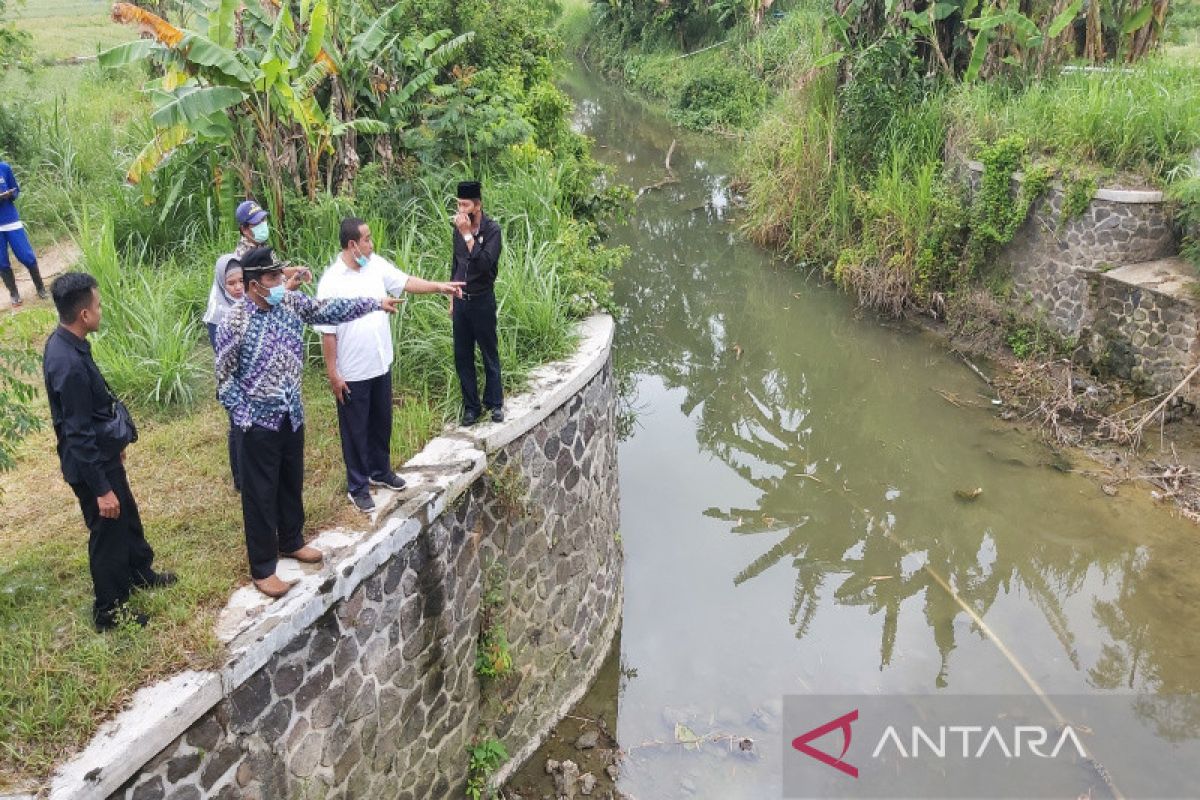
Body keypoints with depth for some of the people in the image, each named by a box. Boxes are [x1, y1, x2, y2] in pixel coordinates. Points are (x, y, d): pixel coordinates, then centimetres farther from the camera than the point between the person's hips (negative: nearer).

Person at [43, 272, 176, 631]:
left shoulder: (65, 342, -1)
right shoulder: (69, 365, -32)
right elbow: (78, 436, -28)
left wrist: (115, 442, 23)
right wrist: (101, 489, -22)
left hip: (103, 454, 9)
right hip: (91, 465, -9)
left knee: (128, 517, 27)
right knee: (108, 534, 8)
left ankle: (139, 573, 50)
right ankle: (109, 612, 27)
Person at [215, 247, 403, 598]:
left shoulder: (291, 302, -3)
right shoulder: (234, 323, -19)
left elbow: (329, 311, 8)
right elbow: (225, 378, -13)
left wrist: (375, 303, 4)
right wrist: (246, 418, -14)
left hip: (292, 415, 6)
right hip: (259, 421, -6)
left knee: (292, 483, 21)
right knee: (261, 494, 5)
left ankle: (291, 541, 42)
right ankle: (263, 568, 17)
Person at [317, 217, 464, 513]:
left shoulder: (377, 265, -2)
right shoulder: (331, 282, -20)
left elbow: (406, 282, 12)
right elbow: (327, 333, -17)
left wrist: (439, 287, 3)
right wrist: (333, 374, -15)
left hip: (381, 365, 7)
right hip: (352, 373, -6)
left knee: (382, 423, 21)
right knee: (356, 431, 8)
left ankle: (380, 471, 42)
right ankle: (357, 487, 23)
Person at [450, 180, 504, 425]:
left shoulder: (492, 229, -12)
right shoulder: (459, 228, 4)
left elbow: (485, 263, -26)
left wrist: (467, 235, -26)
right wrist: (453, 298, 17)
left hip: (482, 301, -5)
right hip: (461, 301, 5)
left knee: (489, 354, 6)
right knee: (462, 357, 8)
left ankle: (495, 404, 18)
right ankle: (471, 406, 18)